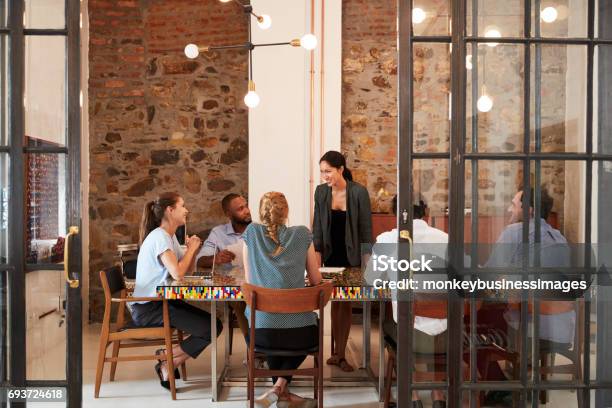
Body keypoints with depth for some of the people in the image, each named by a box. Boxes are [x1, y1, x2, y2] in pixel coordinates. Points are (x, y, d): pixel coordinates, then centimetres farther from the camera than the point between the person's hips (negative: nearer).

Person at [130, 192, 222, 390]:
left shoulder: (170, 236, 12)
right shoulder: (159, 237, -17)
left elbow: (188, 270, 16)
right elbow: (177, 273, -29)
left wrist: (192, 249, -1)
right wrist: (191, 249, -13)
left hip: (162, 301, 9)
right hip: (147, 308, -9)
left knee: (215, 323, 1)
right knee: (209, 329, -15)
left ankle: (169, 359, 5)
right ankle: (167, 363, 1)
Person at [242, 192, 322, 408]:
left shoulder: (251, 232, 3)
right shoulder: (302, 235, 3)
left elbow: (249, 280, 10)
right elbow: (316, 280, 10)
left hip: (262, 331, 1)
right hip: (301, 332, -1)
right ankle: (280, 387, 15)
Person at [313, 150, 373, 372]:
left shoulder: (359, 192, -12)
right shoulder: (321, 191, -3)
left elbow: (366, 227, -8)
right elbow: (317, 225, 2)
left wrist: (367, 257, -9)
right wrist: (317, 252, -6)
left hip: (351, 255, -3)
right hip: (331, 254, 3)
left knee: (346, 303, 3)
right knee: (334, 301, 6)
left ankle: (340, 353, 10)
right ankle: (336, 352, 14)